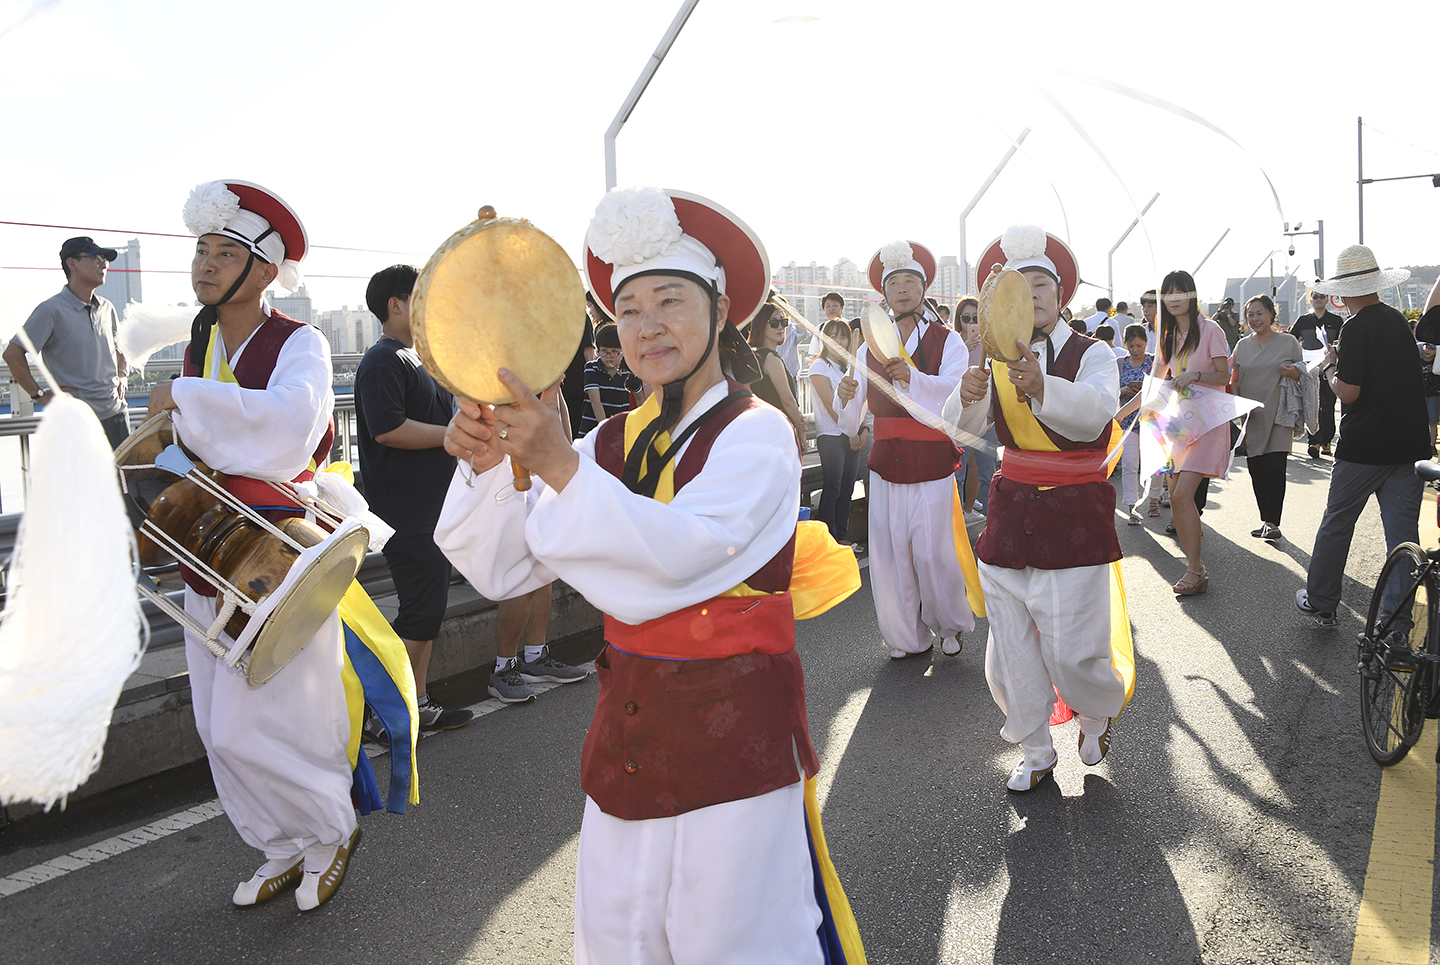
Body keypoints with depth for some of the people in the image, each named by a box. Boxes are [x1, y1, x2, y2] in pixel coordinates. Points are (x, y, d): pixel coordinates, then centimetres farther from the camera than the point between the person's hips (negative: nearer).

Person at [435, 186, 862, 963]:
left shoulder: (756, 431, -9)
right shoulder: (613, 441, 5)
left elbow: (681, 548, -26)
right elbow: (503, 570, 1)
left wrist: (559, 466, -31)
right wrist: (486, 467, -15)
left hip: (732, 728, -5)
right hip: (627, 724, 5)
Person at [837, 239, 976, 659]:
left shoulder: (947, 341, 1)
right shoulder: (870, 348, 10)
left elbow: (954, 390, -20)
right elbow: (852, 422, 6)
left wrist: (912, 377, -38)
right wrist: (846, 398, -18)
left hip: (932, 459, -3)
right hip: (886, 460, 3)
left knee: (931, 550, -6)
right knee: (889, 548, 1)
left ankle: (950, 624, 20)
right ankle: (909, 635, 17)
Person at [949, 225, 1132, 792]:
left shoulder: (1093, 354, -5)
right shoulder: (997, 359, 6)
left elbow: (1092, 412, -26)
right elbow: (963, 424, -8)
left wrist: (1040, 387, -45)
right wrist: (968, 398, -32)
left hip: (1075, 515, -4)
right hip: (1011, 506, 4)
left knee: (1071, 649, -3)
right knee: (1010, 645, 8)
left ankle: (1099, 713, 31)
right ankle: (1035, 752, 27)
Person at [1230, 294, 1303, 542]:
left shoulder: (1288, 342, 3)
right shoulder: (1243, 345, 12)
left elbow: (1303, 376, 8)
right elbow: (1234, 381, 15)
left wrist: (1292, 373, -14)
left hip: (1279, 414, -3)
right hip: (1251, 416, 3)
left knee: (1274, 468, -12)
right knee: (1256, 470, 3)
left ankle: (1272, 523, -11)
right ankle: (1267, 521, 13)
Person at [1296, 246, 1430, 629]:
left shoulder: (1357, 328, -13)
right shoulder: (1399, 321, 9)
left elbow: (1348, 392, -18)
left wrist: (1329, 365, 0)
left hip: (1364, 447, -6)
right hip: (1410, 443, 6)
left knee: (1336, 524, 10)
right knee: (1403, 532, 4)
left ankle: (1321, 602, 21)